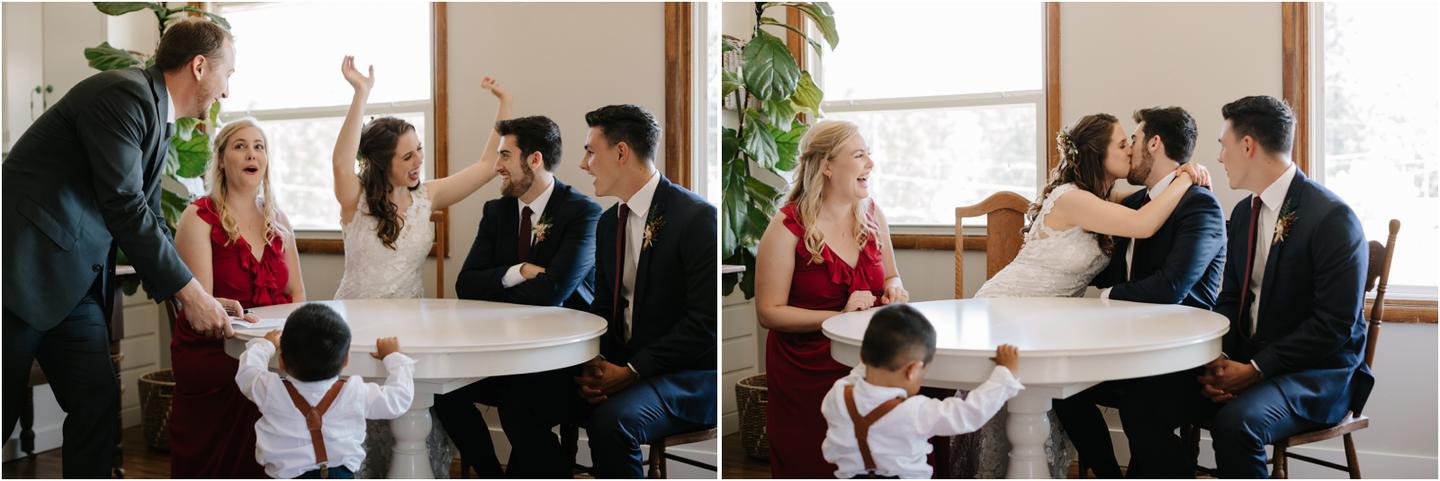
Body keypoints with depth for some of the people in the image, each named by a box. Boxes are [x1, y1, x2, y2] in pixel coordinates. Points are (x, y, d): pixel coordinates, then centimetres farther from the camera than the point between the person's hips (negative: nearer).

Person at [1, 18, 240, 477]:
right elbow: (124, 207, -20)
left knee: (98, 401, 4)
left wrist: (201, 296, 10)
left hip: (75, 281, 9)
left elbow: (150, 222, 18)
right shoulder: (124, 93, -15)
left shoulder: (160, 122, 14)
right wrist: (190, 292, -16)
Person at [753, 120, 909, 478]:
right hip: (808, 374, -4)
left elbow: (891, 277, 20)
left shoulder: (871, 214, 6)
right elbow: (769, 312, -13)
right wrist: (839, 317, -21)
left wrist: (893, 290, -4)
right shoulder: (788, 227, -12)